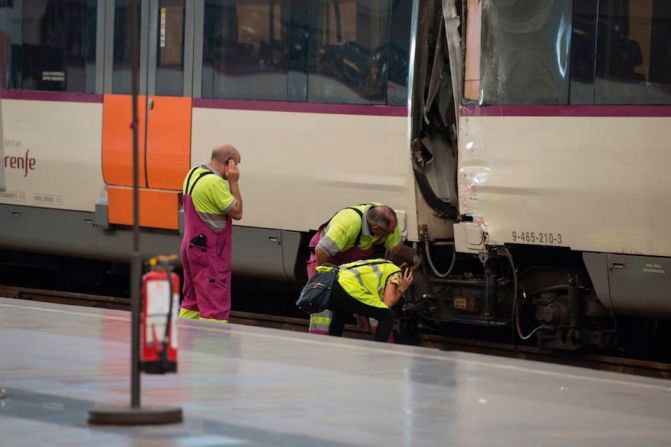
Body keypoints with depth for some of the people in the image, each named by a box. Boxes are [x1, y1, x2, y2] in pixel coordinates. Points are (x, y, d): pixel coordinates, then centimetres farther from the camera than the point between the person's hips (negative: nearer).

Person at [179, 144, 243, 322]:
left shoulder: (194, 173, 8)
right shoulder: (215, 182, -21)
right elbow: (237, 212, -15)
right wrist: (233, 182, -12)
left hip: (191, 246, 10)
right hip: (209, 253, -10)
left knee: (191, 303, 17)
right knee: (216, 307, -9)